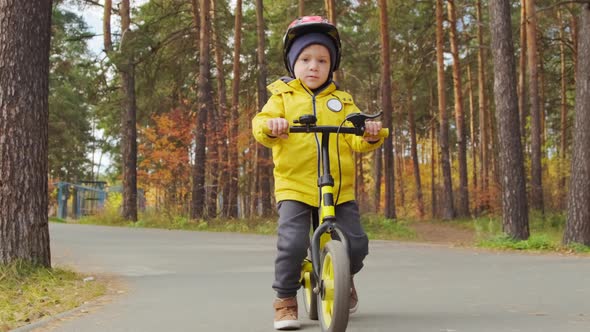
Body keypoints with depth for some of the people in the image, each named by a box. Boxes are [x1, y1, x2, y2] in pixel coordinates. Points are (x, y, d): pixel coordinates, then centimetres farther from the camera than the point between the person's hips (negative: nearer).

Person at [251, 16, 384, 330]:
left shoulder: (342, 102, 14)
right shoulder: (282, 97, 10)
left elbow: (356, 140, 4)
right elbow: (261, 122, -5)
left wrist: (370, 134, -19)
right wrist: (269, 126, -28)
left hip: (339, 189, 2)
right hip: (294, 186, -2)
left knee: (356, 243, -6)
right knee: (292, 243, -21)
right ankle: (285, 300, 1)